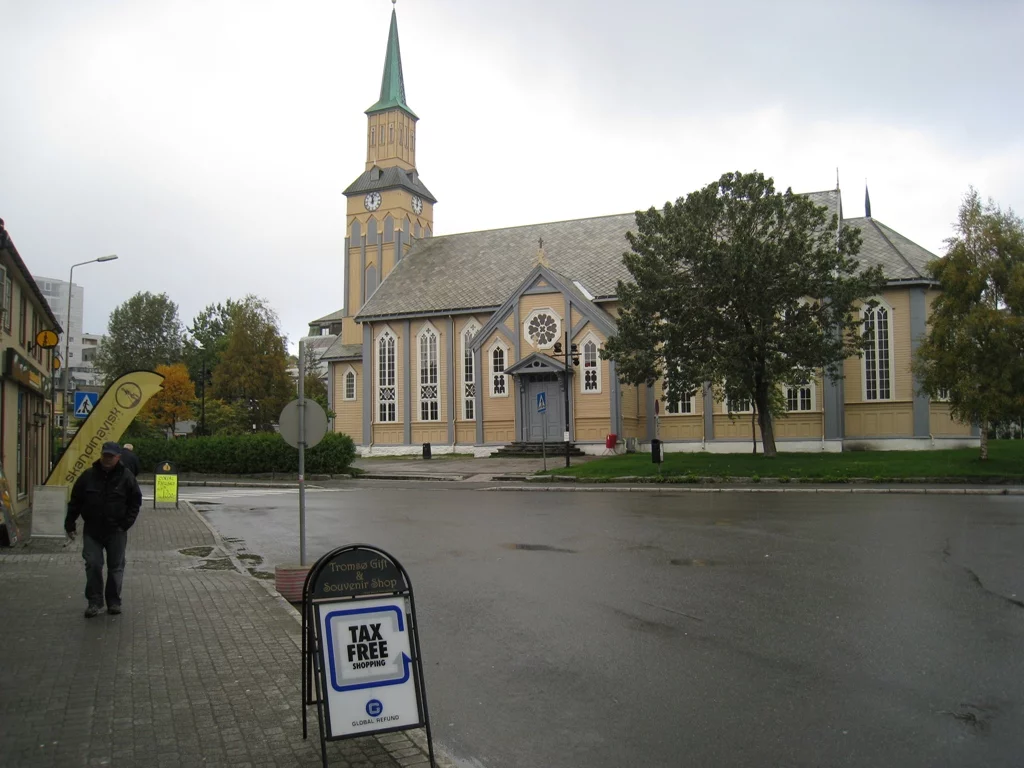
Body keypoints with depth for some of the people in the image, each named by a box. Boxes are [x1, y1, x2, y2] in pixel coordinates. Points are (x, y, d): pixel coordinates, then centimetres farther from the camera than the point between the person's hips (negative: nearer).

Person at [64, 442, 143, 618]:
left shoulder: (126, 477, -4)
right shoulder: (88, 476, -1)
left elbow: (135, 501, 1)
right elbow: (75, 502, 6)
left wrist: (126, 523, -7)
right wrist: (70, 525, 5)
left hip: (116, 531, -1)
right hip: (92, 530, 1)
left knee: (116, 567, 7)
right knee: (93, 565, -3)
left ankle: (114, 601, 18)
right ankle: (94, 602, 8)